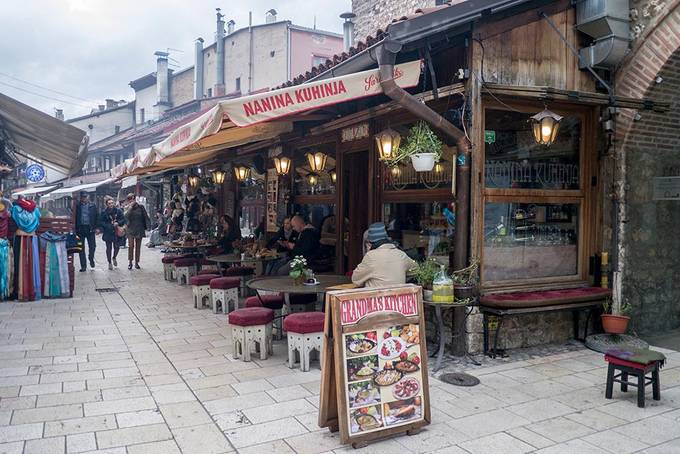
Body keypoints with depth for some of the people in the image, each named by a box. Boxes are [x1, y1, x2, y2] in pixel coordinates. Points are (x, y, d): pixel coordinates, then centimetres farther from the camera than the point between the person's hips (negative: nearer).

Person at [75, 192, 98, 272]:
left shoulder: (93, 206, 4)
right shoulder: (77, 206, 5)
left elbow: (96, 217, 5)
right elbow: (75, 218, 5)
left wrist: (96, 227, -2)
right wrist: (75, 229, -2)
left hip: (90, 228, -1)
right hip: (80, 229, 1)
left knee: (92, 246, -1)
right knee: (81, 248, 4)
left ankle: (91, 259, 28)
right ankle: (83, 266, 11)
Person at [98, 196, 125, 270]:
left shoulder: (118, 211, 1)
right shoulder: (104, 212, -3)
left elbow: (123, 220, 4)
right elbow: (101, 222, -2)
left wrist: (118, 223, -15)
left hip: (117, 232, 2)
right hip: (108, 233, -1)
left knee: (117, 247, 2)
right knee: (109, 248, 4)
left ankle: (114, 258, 33)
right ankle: (110, 262, 19)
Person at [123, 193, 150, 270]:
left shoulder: (141, 207, 3)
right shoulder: (128, 208, 4)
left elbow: (145, 217, 6)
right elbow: (126, 216, -14)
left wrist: (147, 226, -2)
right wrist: (130, 207, -15)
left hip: (139, 229, 1)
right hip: (131, 229, -1)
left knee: (138, 247, 6)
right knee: (130, 246, -9)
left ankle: (136, 262, 13)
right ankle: (130, 262, -1)